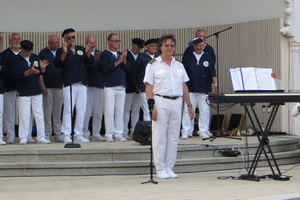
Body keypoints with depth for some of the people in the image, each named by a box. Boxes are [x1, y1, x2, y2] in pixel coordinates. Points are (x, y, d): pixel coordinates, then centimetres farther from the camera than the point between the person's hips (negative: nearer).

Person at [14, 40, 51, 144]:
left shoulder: (35, 57, 10)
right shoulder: (17, 59, -5)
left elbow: (41, 72, 14)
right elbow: (18, 75, -16)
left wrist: (42, 68, -9)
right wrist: (30, 71, -29)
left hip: (37, 91, 4)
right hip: (24, 92, -4)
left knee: (39, 114, 3)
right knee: (24, 115, -4)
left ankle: (41, 137, 8)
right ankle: (23, 138, 3)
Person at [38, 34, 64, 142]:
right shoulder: (43, 53, 2)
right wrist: (43, 86, -9)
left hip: (60, 86, 3)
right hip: (48, 87, -3)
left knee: (58, 111, 5)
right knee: (47, 112, -2)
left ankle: (58, 134, 9)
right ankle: (47, 134, 2)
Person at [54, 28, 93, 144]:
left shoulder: (81, 49, 16)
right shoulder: (61, 51, 6)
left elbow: (90, 62, 4)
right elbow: (57, 64, -11)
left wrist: (87, 53, -14)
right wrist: (64, 53, -22)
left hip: (82, 84, 4)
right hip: (69, 84, -4)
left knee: (81, 111, 4)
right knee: (68, 110, -9)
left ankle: (78, 135, 9)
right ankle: (66, 135, -6)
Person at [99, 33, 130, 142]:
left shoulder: (121, 54, 19)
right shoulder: (105, 54, 1)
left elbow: (128, 68, 9)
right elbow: (105, 68, -14)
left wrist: (124, 59, -9)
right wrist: (118, 61, -13)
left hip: (121, 86, 5)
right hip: (110, 87, -5)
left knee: (120, 111, 4)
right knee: (109, 111, -7)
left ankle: (118, 134, 8)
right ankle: (109, 134, -2)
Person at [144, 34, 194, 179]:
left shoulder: (179, 65, 15)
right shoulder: (153, 65, 1)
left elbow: (184, 87, 17)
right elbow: (149, 87, -4)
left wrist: (189, 105, 12)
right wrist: (151, 106, -14)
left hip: (177, 102, 5)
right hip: (160, 102, -4)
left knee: (173, 137, 5)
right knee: (160, 137, -3)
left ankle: (169, 168, 13)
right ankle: (160, 169, 3)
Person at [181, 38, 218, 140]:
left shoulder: (207, 58, 8)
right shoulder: (187, 57, 8)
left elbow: (212, 73, 3)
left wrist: (216, 84, -8)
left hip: (205, 89, 0)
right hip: (190, 88, 0)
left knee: (205, 111, 0)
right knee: (188, 110, -2)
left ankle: (203, 131, 8)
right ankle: (186, 131, 3)